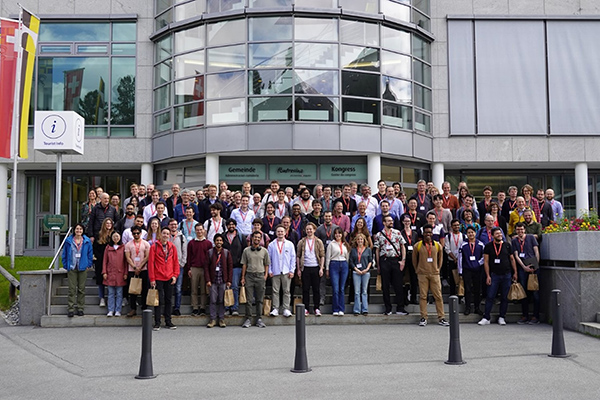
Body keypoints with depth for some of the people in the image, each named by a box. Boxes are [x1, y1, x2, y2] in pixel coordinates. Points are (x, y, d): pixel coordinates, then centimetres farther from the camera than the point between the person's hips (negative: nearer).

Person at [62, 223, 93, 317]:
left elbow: (90, 254, 8)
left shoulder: (87, 241, 3)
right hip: (72, 268, -1)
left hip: (83, 268, 1)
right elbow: (64, 254, 8)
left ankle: (80, 308, 13)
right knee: (72, 289, -2)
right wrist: (66, 266, 1)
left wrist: (88, 265, 1)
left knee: (81, 289, 6)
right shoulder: (68, 241, 3)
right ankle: (71, 309, 0)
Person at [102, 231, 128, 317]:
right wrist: (104, 272, 1)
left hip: (120, 273, -1)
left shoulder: (123, 248, 4)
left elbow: (125, 261, 4)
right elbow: (105, 261, 9)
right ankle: (110, 311, 9)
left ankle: (118, 311, 7)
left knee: (119, 293, 2)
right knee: (111, 293, 4)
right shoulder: (108, 247, 9)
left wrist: (125, 273, -1)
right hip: (110, 273, 1)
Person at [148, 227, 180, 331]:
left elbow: (176, 262, 9)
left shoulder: (172, 247, 7)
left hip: (169, 278, 3)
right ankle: (157, 323, 8)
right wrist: (152, 279, -9)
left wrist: (175, 275, -1)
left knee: (168, 300, 10)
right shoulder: (154, 247, -4)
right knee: (159, 301, 0)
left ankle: (168, 322, 18)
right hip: (158, 278, -3)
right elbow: (150, 263, -6)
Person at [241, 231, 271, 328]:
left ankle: (259, 319, 10)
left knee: (259, 299, 4)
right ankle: (248, 319, 5)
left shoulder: (264, 251, 8)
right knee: (249, 299, -1)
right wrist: (243, 277, 4)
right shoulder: (246, 250, 7)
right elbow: (244, 264, 8)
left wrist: (266, 275, 1)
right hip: (249, 275, 0)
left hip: (260, 276, 0)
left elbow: (267, 264, 13)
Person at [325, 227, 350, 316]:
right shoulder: (331, 244, 2)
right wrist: (327, 269, -2)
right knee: (335, 289, -5)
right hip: (334, 265, -3)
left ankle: (341, 309, 8)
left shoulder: (345, 245, 12)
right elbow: (327, 257, 2)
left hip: (344, 265, 3)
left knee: (342, 289, 4)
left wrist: (346, 266, 11)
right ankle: (336, 309, 1)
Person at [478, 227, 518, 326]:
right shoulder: (488, 246, 2)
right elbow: (486, 261, 1)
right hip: (494, 275, -2)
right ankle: (486, 318, 1)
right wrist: (488, 276, -5)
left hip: (506, 275, 2)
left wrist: (515, 272, 9)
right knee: (490, 296, -4)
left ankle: (501, 317, 15)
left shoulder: (507, 245, 8)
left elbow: (512, 259, 14)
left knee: (505, 297, 5)